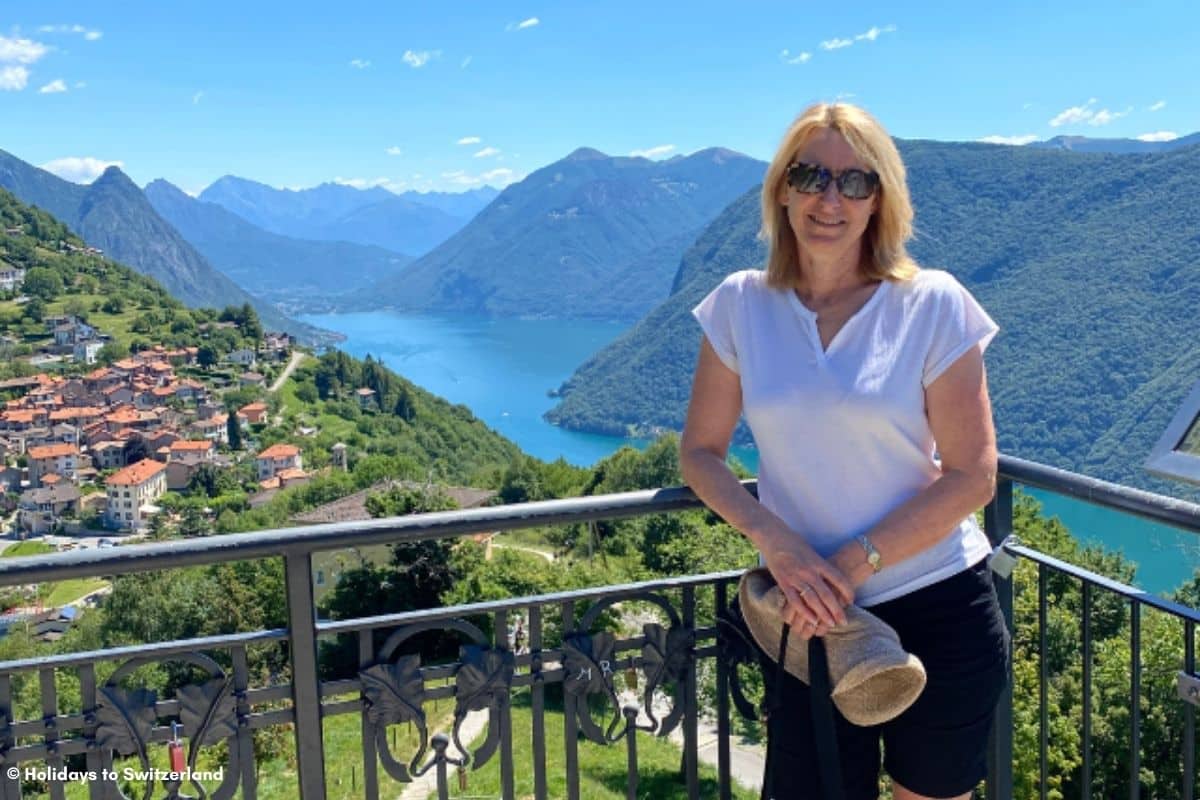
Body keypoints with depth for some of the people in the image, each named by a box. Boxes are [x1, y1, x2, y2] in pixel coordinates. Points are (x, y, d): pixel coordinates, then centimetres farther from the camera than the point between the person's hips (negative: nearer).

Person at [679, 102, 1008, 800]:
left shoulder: (934, 306, -9)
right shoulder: (741, 305, -2)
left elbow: (971, 476, -10)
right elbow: (701, 452, 2)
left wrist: (855, 563, -16)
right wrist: (775, 541, -14)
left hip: (941, 611, -1)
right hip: (815, 614, 1)